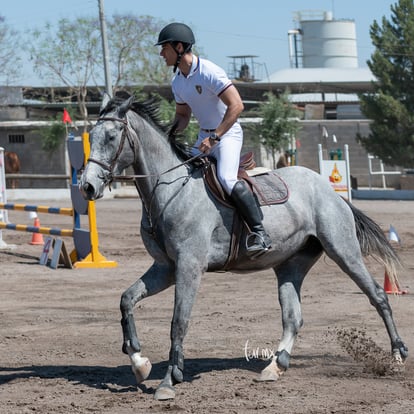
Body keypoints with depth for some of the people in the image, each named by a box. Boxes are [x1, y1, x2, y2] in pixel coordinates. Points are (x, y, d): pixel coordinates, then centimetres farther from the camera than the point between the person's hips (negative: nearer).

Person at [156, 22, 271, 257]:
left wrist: (214, 137, -30)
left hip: (228, 134, -9)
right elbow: (183, 115, 19)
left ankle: (260, 233, -28)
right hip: (205, 137, 9)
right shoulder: (178, 82, 6)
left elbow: (236, 106, -27)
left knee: (226, 178, -30)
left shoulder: (209, 72, -21)